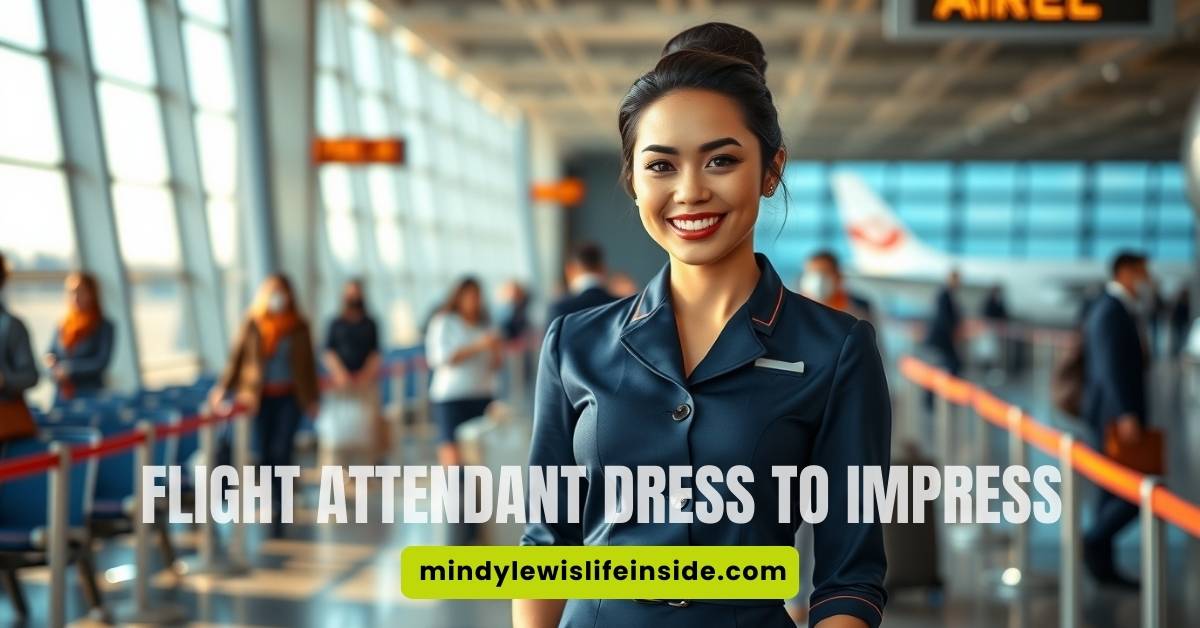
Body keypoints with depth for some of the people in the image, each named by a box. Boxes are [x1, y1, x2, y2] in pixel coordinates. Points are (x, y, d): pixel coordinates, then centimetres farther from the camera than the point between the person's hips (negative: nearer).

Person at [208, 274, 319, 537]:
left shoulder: (299, 327, 5)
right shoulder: (252, 325, 1)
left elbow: (308, 364, 10)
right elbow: (237, 358, -2)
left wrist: (313, 398, 11)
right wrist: (222, 389, -11)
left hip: (290, 397, 0)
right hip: (261, 397, 0)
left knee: (281, 453, -7)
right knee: (264, 454, 0)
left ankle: (278, 515, -3)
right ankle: (273, 502, 21)